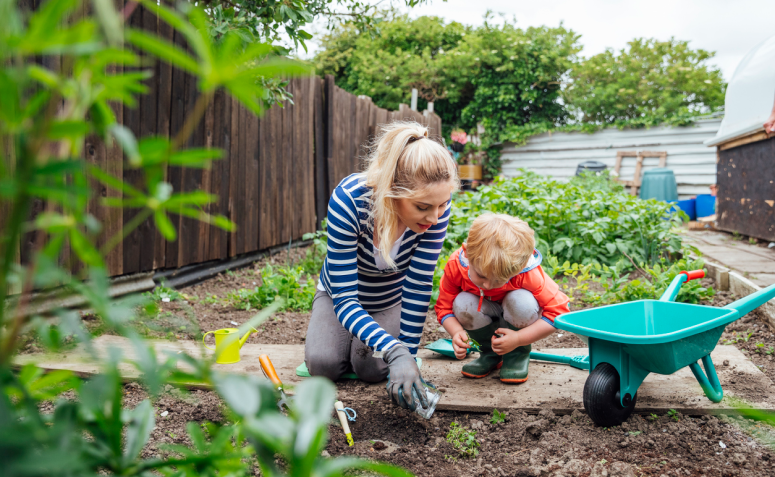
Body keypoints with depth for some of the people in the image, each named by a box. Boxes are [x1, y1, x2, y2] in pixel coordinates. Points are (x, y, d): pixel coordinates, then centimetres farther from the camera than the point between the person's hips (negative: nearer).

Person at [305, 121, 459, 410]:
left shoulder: (435, 203, -32)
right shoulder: (348, 200, -39)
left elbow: (419, 287, -26)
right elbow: (344, 298, -39)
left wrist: (408, 355, -27)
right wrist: (395, 352, -53)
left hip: (391, 299, 1)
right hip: (341, 292, -1)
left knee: (372, 369, -18)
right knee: (324, 365, -18)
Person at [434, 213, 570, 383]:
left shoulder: (529, 274, -35)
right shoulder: (456, 265, -30)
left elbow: (558, 311, -29)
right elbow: (444, 306, -15)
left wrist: (518, 339, -34)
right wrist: (457, 332, -37)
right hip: (487, 312, 2)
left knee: (521, 301, -36)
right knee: (462, 305, -31)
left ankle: (519, 354, -5)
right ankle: (489, 353, -2)